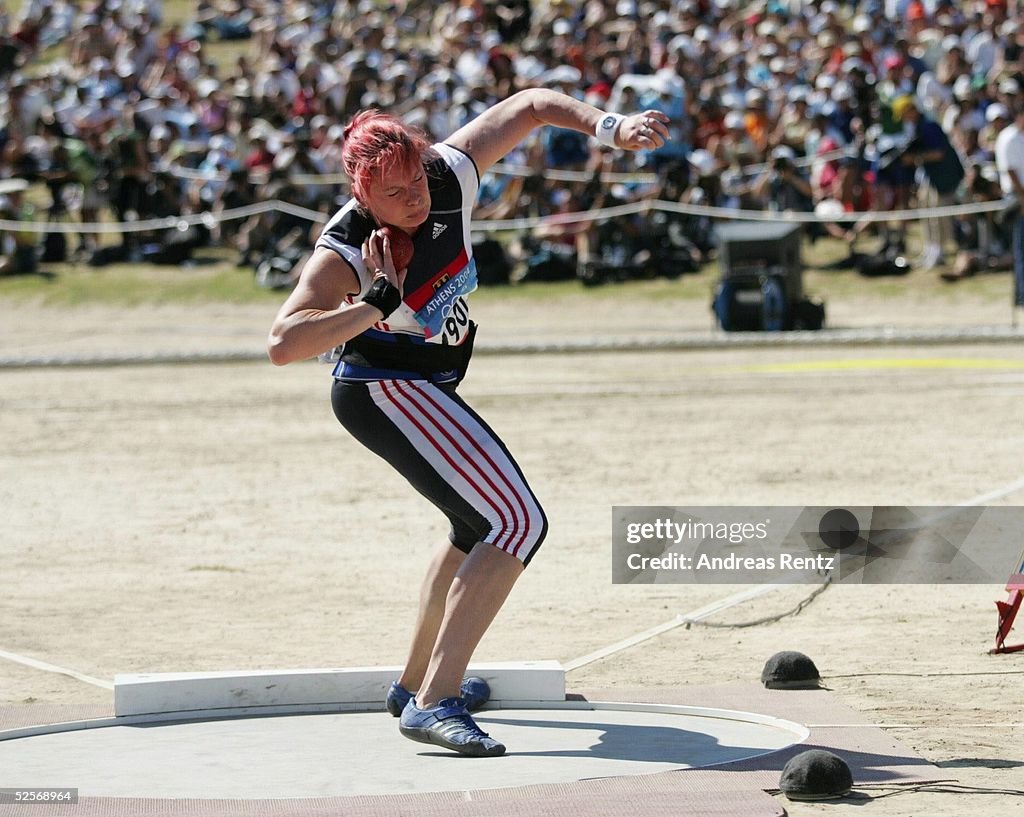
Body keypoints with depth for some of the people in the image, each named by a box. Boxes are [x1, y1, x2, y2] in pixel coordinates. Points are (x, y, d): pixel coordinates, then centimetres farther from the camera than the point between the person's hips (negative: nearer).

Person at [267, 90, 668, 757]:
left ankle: (416, 683, 41)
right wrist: (377, 303, -43)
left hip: (426, 391, 9)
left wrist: (611, 127, -14)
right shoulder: (344, 253, -28)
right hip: (386, 392, -9)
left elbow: (530, 106, -1)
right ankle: (434, 705, -32)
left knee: (479, 527, 28)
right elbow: (282, 344, -40)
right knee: (519, 525, -22)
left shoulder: (450, 172, -13)